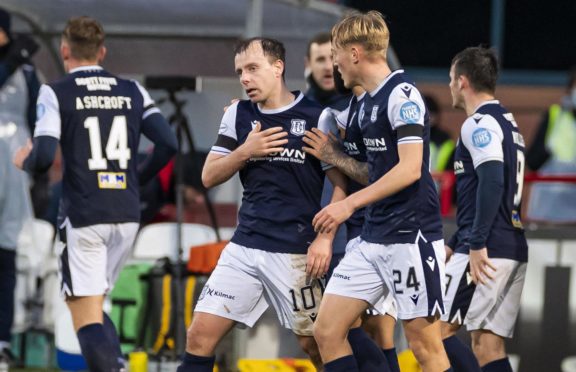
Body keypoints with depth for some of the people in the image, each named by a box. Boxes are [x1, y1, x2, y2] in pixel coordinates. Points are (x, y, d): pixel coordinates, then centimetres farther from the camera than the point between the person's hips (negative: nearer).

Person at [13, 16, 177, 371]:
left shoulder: (56, 93, -4)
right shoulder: (133, 91, 9)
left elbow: (44, 155, -13)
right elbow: (168, 144, 2)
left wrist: (25, 160, 10)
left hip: (83, 217, -5)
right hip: (127, 215, 5)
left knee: (87, 318, -4)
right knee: (94, 309, 20)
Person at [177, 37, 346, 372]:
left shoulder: (317, 117, -5)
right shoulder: (237, 116, 9)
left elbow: (341, 184, -3)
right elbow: (209, 177, 8)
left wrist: (325, 238, -12)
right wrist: (246, 151, -9)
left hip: (296, 253, -4)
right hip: (245, 247, 4)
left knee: (316, 344, 1)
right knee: (200, 335, -3)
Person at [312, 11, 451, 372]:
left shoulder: (402, 94, -12)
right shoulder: (369, 102, 15)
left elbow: (410, 168, -21)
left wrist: (351, 203, -23)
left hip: (411, 236, -9)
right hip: (373, 239, 9)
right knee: (327, 331, 3)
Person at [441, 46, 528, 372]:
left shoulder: (480, 123, -8)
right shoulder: (508, 123, 23)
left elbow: (491, 182, -22)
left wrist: (477, 245, -24)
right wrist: (454, 246, 30)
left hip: (487, 252, -9)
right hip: (514, 250, 9)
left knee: (437, 329, -6)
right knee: (488, 344, 6)